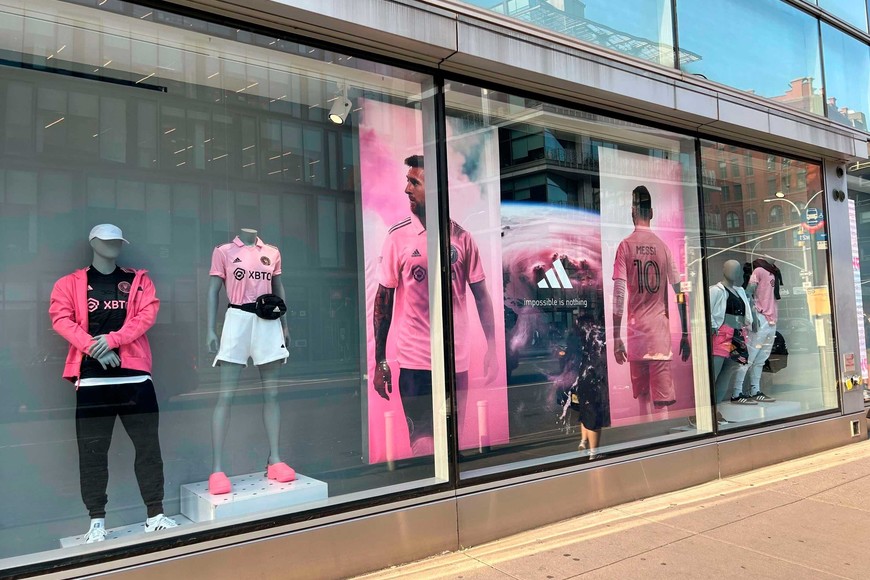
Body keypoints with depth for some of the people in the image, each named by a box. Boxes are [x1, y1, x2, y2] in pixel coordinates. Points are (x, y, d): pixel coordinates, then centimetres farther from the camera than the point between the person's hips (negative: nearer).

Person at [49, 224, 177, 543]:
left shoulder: (139, 280, 13)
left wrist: (112, 339, -14)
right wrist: (92, 347, -16)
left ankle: (155, 515, 9)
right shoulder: (70, 283, 11)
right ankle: (97, 521, 12)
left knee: (148, 445, 1)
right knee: (92, 450, 2)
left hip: (134, 374, 1)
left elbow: (147, 314, 0)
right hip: (92, 376, -1)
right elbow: (61, 318, -3)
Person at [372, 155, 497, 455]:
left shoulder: (461, 237, 0)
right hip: (415, 360, -2)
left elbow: (481, 295, 5)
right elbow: (383, 300, 1)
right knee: (424, 440, -1)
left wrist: (492, 348, 0)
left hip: (457, 359, 2)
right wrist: (380, 362, 0)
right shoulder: (398, 236, -2)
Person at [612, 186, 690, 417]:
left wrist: (616, 337, -4)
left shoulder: (625, 246, -2)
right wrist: (685, 334, 10)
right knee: (662, 401, 0)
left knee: (642, 396, 12)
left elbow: (619, 295, -8)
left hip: (636, 331, 0)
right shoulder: (663, 247, 2)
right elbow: (680, 294, 3)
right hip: (660, 331, 0)